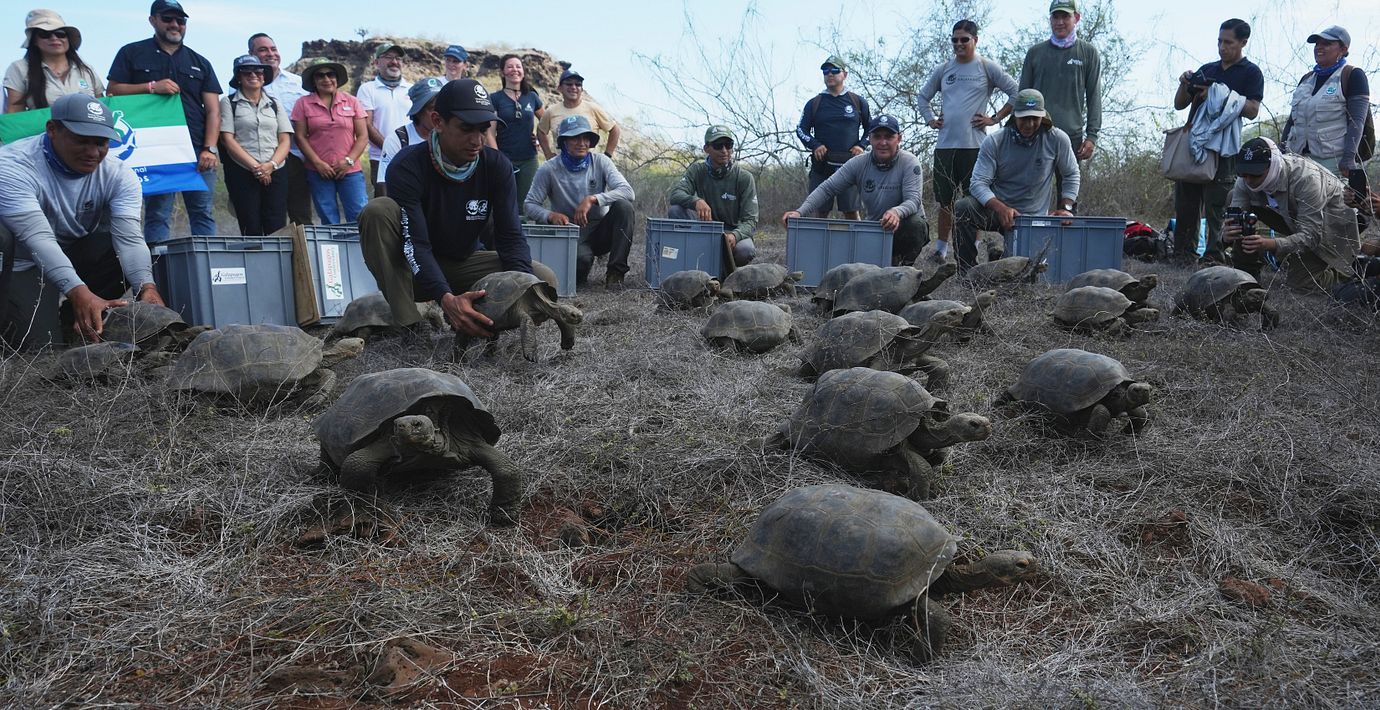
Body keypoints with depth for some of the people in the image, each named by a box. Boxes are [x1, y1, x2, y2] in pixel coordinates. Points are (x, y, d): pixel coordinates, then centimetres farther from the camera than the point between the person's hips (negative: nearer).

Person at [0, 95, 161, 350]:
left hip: (84, 255, 4)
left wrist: (147, 287, -46)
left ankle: (72, 316, -2)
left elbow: (129, 237, -25)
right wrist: (78, 292, -52)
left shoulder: (119, 174, -14)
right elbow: (38, 238, -36)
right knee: (40, 346, -22)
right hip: (26, 262, -4)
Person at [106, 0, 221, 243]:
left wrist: (210, 148, -5)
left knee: (204, 213, 0)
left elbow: (213, 110, 9)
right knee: (157, 215, -2)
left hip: (198, 151, 2)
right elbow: (113, 91, 5)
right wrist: (151, 87, -10)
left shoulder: (200, 63, 17)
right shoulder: (131, 54, 12)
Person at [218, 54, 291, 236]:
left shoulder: (274, 104, 16)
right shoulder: (229, 102, 7)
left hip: (275, 173, 2)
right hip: (242, 173, -2)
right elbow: (228, 139, -2)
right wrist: (255, 166, -11)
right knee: (251, 230, -5)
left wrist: (271, 165, -9)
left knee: (277, 230, -6)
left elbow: (285, 140, 9)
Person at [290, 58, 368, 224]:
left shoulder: (351, 102, 7)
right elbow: (301, 137, 2)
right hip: (319, 172, 0)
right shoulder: (304, 104, 5)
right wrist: (318, 163, -9)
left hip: (350, 171, 0)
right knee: (329, 220, 6)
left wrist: (349, 160, -8)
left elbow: (363, 136, 4)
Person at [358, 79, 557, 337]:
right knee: (378, 211, -32)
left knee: (544, 279, -19)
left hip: (463, 263, 3)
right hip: (416, 271, -2)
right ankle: (405, 324, -29)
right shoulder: (408, 167, -23)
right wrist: (446, 298, -50)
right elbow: (415, 244, -32)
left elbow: (510, 235, -15)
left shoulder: (497, 167, -12)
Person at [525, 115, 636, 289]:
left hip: (600, 231, 2)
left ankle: (616, 272, -17)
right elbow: (530, 204, -3)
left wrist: (593, 199, -28)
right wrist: (550, 215, -25)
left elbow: (628, 192, -15)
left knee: (623, 206, -26)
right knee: (581, 259, -36)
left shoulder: (601, 162, -3)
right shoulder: (549, 169, -5)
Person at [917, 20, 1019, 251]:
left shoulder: (987, 68, 1)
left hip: (974, 145, -4)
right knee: (945, 201, 9)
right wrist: (930, 119, 12)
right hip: (944, 145, 4)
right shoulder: (943, 69, 13)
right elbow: (923, 96, 26)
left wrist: (995, 118, -4)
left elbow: (1016, 93, -1)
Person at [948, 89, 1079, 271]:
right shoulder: (994, 142, -9)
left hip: (1032, 216, 1)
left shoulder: (1057, 139, -6)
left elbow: (1071, 175, 8)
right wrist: (1000, 208, -32)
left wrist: (1066, 207, -5)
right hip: (997, 207, -1)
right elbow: (978, 183, -16)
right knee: (963, 208, -33)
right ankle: (967, 273, -20)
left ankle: (999, 253, 26)